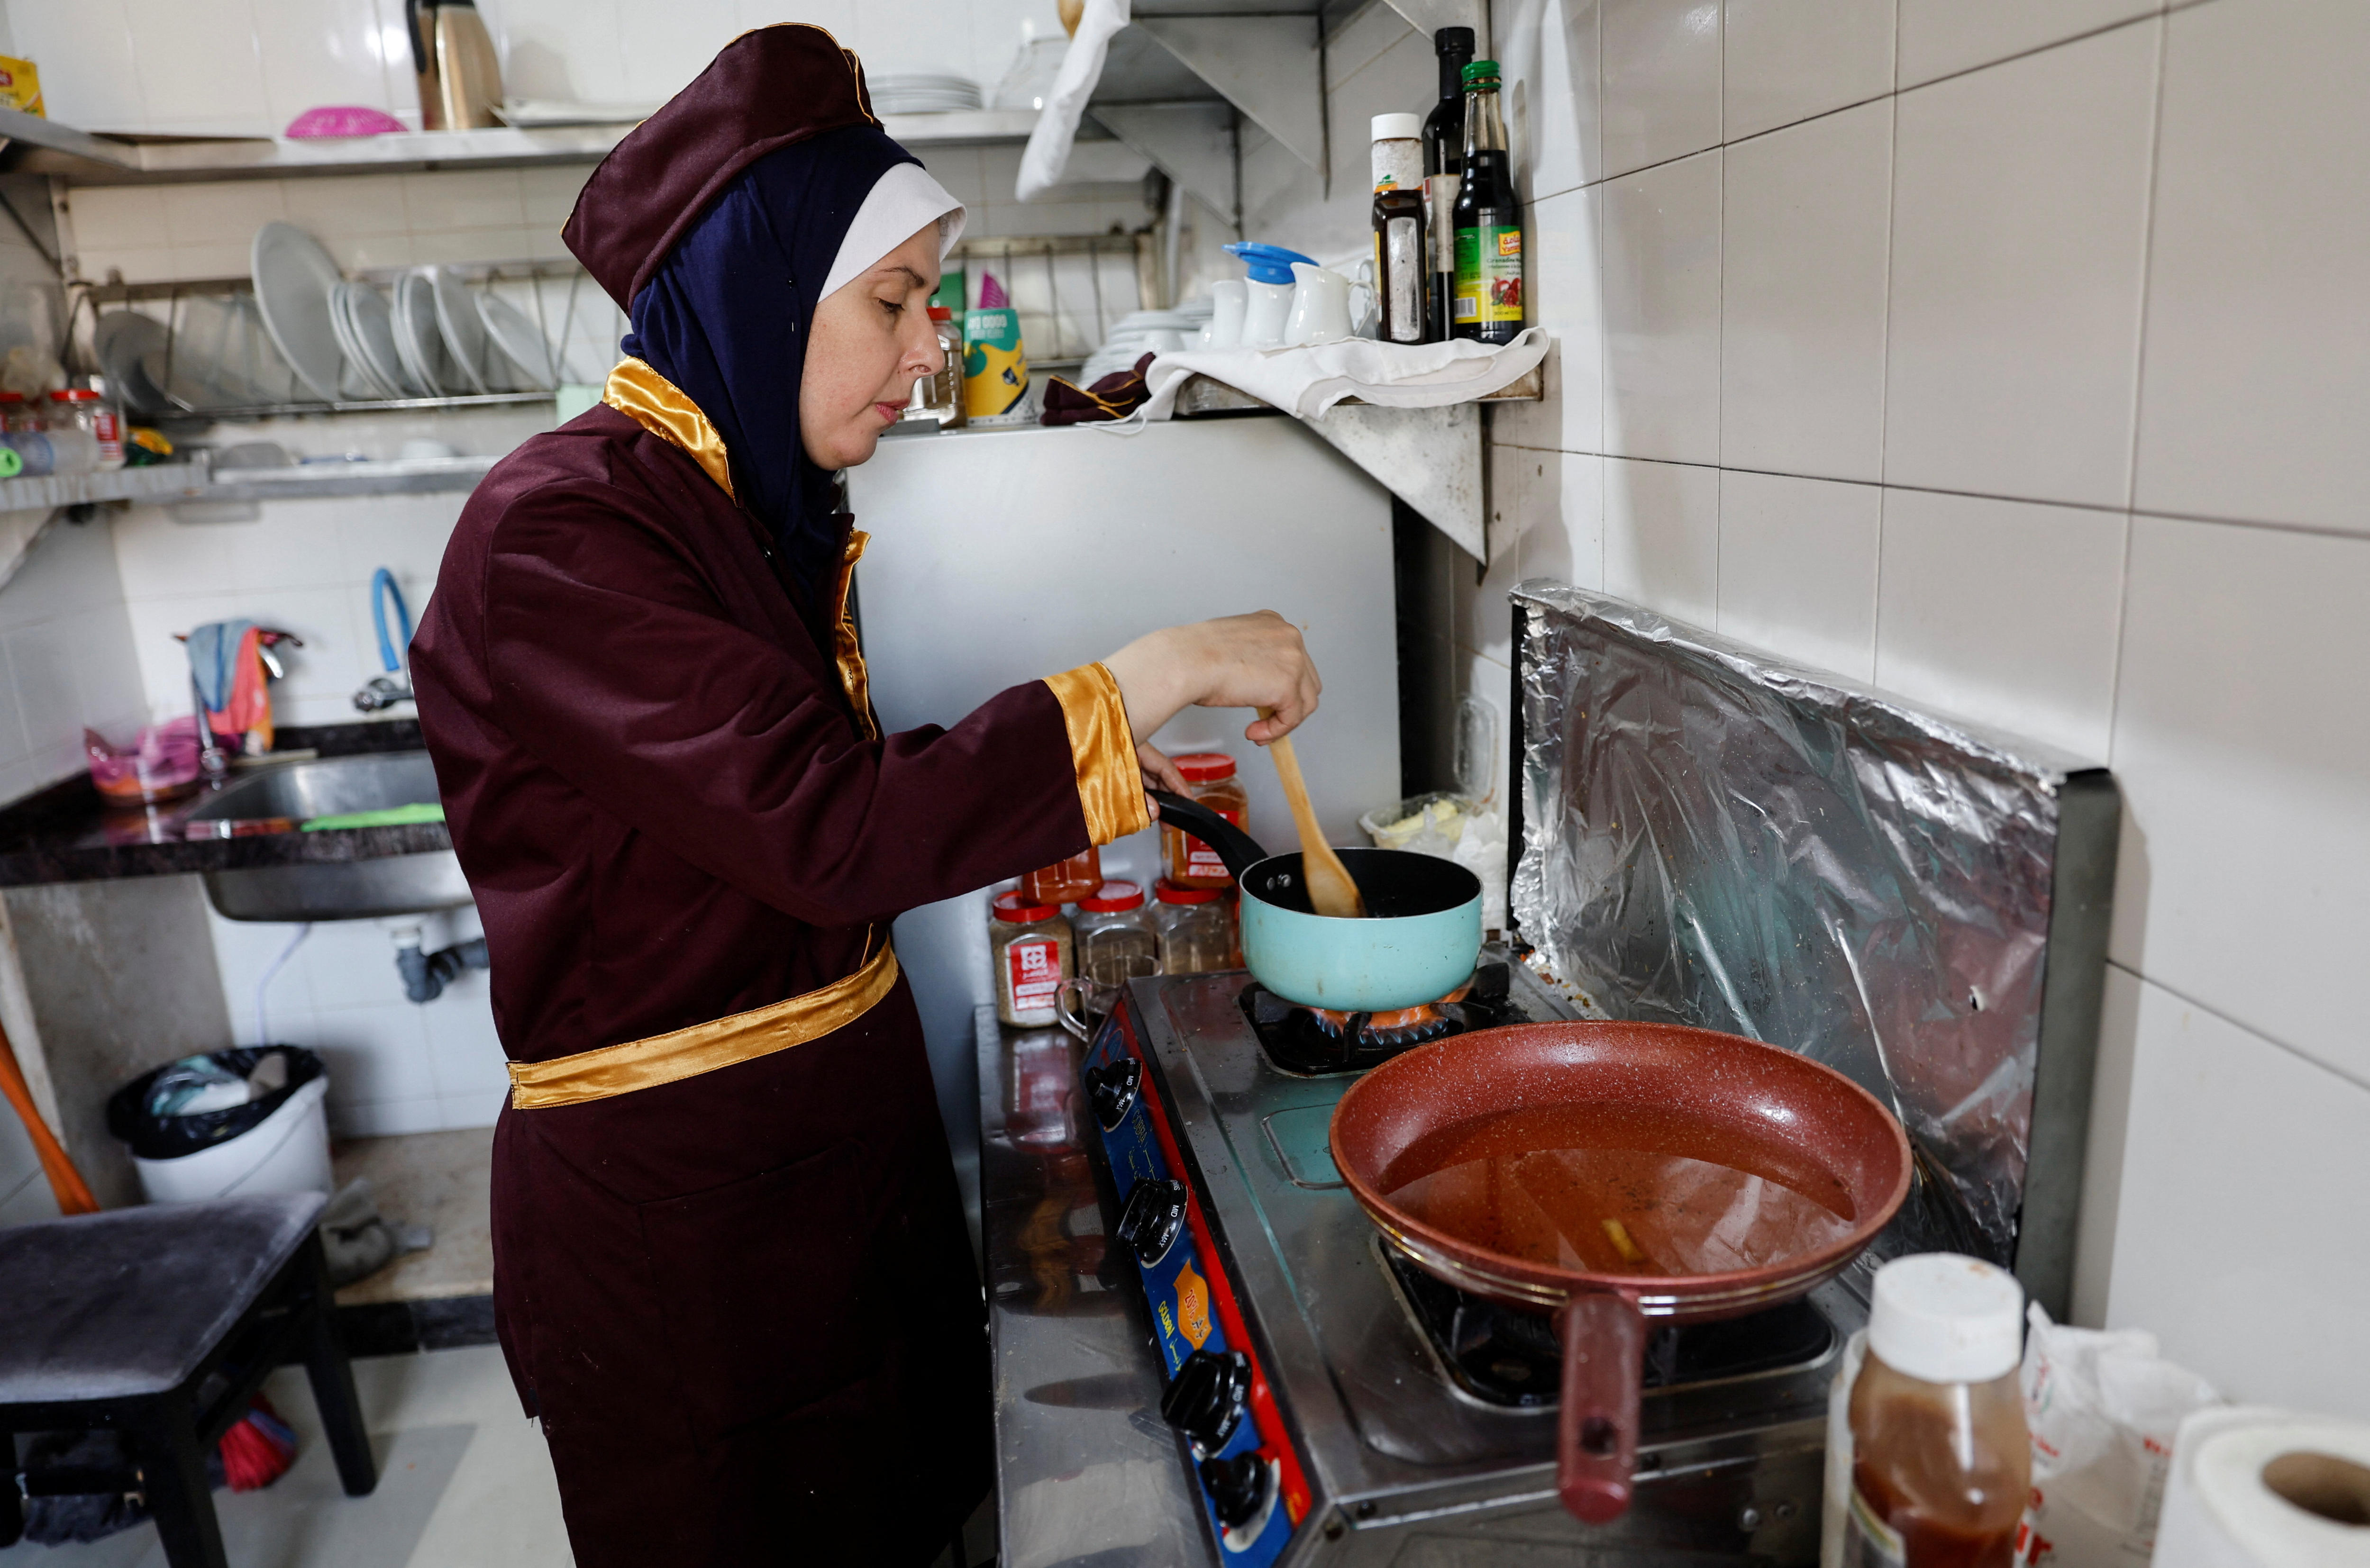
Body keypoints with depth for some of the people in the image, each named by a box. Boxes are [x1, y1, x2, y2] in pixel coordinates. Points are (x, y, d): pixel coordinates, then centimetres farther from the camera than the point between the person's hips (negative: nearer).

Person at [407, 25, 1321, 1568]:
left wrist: (1108, 766, 9)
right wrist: (1160, 671, -25)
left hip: (845, 1129, 8)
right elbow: (835, 831, -31)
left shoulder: (762, 512, 6)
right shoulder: (557, 536, -22)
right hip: (680, 1191, -7)